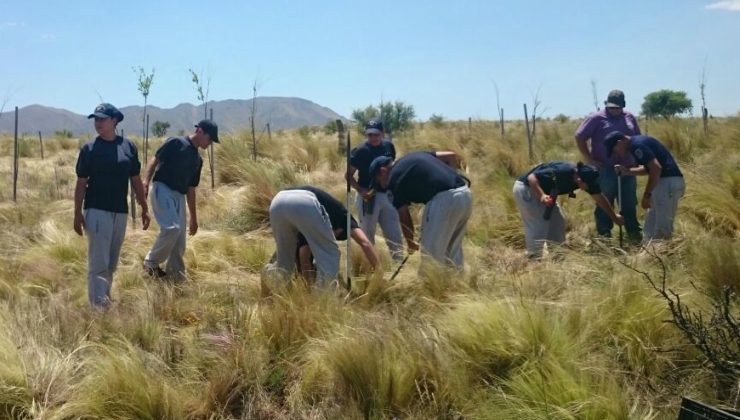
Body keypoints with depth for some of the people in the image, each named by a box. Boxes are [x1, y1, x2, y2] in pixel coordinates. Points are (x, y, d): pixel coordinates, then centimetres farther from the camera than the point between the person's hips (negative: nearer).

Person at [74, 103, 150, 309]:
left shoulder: (128, 147, 5)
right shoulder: (89, 149, -2)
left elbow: (136, 180, 10)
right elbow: (81, 183, -1)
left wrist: (144, 209, 9)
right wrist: (77, 214, -4)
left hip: (120, 212, 4)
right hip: (97, 211, -4)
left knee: (112, 264, 12)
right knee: (99, 263, -9)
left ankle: (105, 303, 24)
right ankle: (98, 309, -10)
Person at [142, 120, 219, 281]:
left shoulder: (198, 159, 20)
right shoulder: (176, 143, -1)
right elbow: (155, 160, -7)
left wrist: (193, 218, 23)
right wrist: (146, 182, -24)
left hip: (179, 196, 8)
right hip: (162, 190, -7)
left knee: (179, 244, 3)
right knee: (172, 228, -25)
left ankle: (176, 279, 11)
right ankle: (151, 262, -5)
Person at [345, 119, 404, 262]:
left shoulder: (389, 146, 4)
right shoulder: (360, 151, -12)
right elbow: (348, 175, -10)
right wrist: (360, 190, -22)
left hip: (387, 195, 5)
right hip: (368, 197, -5)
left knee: (395, 234, 9)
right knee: (368, 235, 3)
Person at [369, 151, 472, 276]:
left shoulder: (395, 177, 7)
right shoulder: (414, 157, 28)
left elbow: (404, 217, 11)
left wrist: (410, 243, 25)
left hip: (444, 199, -8)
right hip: (465, 194, 8)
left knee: (431, 252, 4)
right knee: (454, 250, 20)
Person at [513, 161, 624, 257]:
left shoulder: (587, 179, -11)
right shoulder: (560, 172, -35)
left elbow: (600, 199, 3)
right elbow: (531, 177, -33)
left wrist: (614, 217, 9)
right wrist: (542, 196, -47)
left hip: (545, 192, 9)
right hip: (526, 188, -9)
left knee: (557, 222, 9)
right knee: (538, 226, -15)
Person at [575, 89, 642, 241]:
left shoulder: (630, 118, 10)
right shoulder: (596, 118, -6)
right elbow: (579, 137, -5)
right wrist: (588, 158, -9)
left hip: (628, 168, 5)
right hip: (605, 169, -5)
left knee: (630, 202, 12)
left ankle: (633, 232, 22)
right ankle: (604, 234, 11)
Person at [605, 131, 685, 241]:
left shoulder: (637, 145, -12)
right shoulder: (638, 142, 18)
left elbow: (656, 168, -21)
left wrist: (646, 195, -17)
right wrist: (627, 171, 19)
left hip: (668, 182, -10)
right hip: (669, 182, 10)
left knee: (661, 229, -8)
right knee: (651, 227, 15)